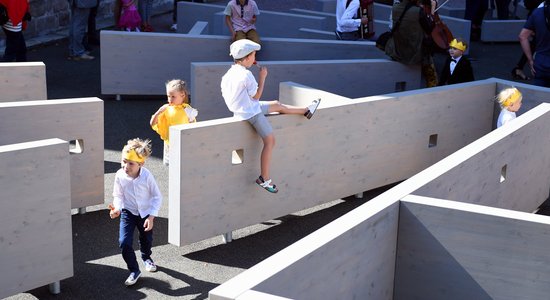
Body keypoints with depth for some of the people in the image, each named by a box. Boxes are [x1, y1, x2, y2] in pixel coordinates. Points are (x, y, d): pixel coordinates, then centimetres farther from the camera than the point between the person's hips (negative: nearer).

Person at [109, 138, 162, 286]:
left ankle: (146, 258, 57)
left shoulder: (147, 176, -27)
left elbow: (157, 197, -16)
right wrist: (117, 208, -27)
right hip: (128, 212, 0)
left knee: (146, 239, 22)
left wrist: (151, 217, -20)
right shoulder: (120, 175, -22)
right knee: (124, 242, -14)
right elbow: (118, 195, -8)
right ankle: (134, 271, 6)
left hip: (146, 212, 0)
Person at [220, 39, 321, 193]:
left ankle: (307, 111, 39)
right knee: (270, 141, -8)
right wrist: (262, 77, -8)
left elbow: (224, 93, 11)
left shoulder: (229, 74, 4)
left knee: (277, 105, 22)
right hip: (252, 112, -10)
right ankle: (264, 179, -6)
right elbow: (256, 96, -14)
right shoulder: (246, 75, -22)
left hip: (240, 110, 10)